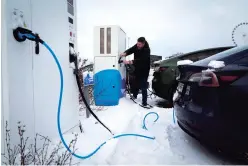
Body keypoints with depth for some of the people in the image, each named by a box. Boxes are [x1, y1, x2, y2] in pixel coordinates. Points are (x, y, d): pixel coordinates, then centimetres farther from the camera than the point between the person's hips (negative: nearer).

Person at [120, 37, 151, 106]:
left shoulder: (146, 50, -25)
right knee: (136, 83, 19)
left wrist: (129, 62, -43)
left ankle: (144, 102, 0)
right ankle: (134, 95, 39)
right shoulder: (136, 46, -4)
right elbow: (130, 50, -11)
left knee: (143, 86, -8)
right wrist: (125, 53, -34)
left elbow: (140, 60, -35)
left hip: (144, 71, -6)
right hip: (137, 69, 6)